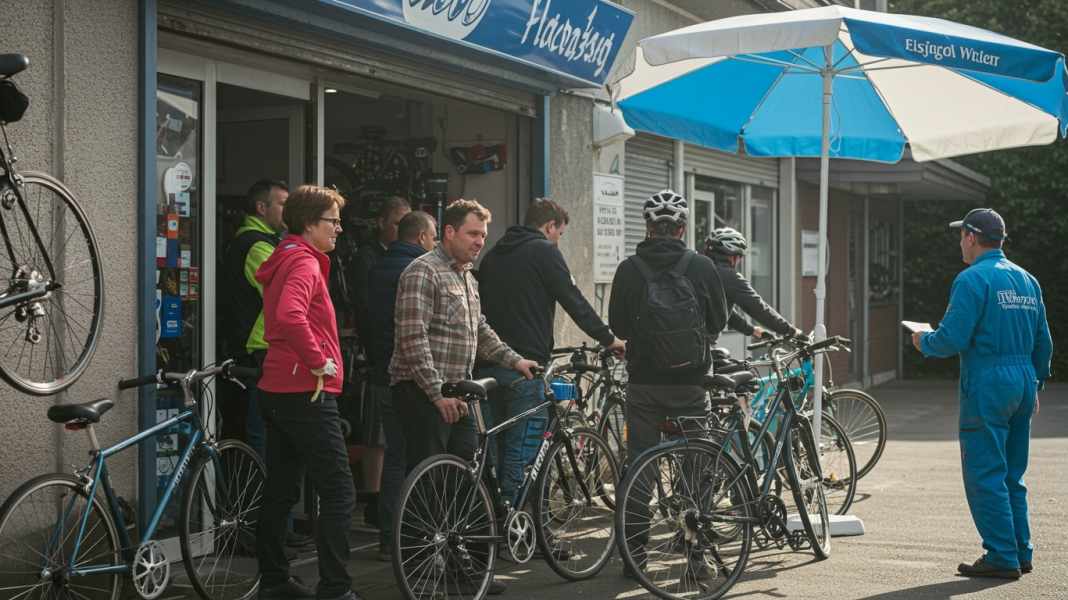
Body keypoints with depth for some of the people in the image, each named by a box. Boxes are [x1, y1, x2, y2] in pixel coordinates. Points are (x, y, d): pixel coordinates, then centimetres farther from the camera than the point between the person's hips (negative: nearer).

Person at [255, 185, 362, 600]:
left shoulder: (283, 261, 17)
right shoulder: (305, 263, -14)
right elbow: (290, 316, -33)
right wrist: (319, 361, -21)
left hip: (277, 390, 10)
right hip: (308, 393, -10)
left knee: (281, 491, 15)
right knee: (339, 493, -8)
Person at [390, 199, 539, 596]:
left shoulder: (466, 277, 18)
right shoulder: (423, 272, -13)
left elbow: (480, 332, 27)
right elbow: (413, 339, -20)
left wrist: (514, 360, 14)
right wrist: (437, 392, -23)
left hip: (455, 393, 9)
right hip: (424, 394, -9)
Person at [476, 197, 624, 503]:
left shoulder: (493, 255, 18)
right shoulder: (544, 251, -5)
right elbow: (574, 301, -7)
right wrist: (609, 339, 1)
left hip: (488, 364, 8)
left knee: (494, 447, 12)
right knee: (522, 450, -5)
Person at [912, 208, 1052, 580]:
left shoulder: (973, 279, -11)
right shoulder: (1027, 280, 14)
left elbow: (953, 338, -18)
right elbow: (1043, 342, 17)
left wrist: (924, 342, 2)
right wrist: (1034, 387, 26)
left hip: (987, 385, -8)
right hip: (1023, 382, 8)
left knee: (984, 476, -3)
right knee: (1011, 476, 15)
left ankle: (1002, 557, -3)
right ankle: (1020, 553, 17)